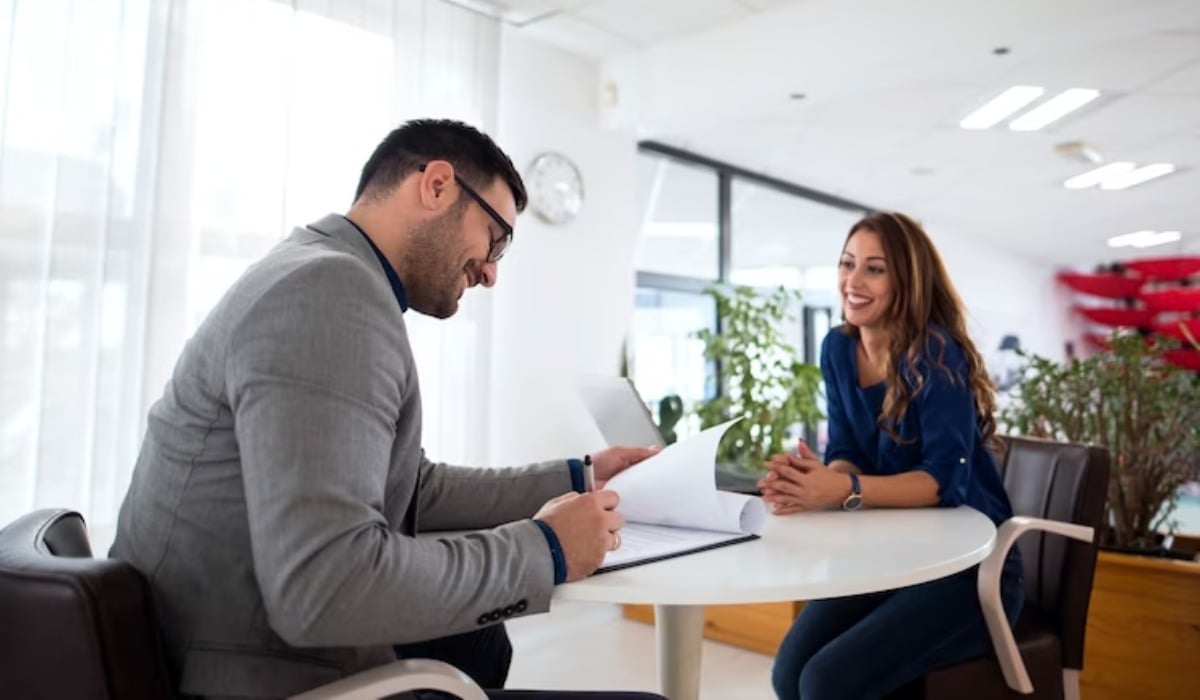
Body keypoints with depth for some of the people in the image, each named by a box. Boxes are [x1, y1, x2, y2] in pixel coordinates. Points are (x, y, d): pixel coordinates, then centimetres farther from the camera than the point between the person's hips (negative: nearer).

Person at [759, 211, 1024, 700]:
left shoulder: (935, 352, -18)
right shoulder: (838, 348, 1)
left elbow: (947, 478, -24)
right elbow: (846, 456, -1)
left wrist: (845, 491, -38)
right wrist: (817, 481, -24)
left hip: (969, 566, -5)